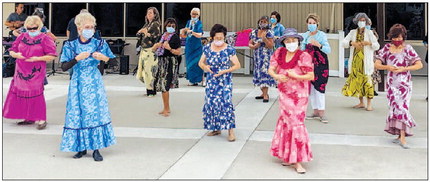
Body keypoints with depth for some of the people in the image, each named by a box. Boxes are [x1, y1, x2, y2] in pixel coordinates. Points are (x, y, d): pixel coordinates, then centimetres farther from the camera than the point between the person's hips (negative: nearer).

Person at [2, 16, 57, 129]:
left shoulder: (45, 39, -4)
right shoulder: (22, 37, 10)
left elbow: (52, 56, -9)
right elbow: (12, 51, 14)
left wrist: (37, 58, -18)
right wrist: (16, 54, -9)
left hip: (36, 72, -5)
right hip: (21, 71, 5)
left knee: (36, 94, -5)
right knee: (22, 93, 8)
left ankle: (41, 119, 3)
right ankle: (28, 118, 20)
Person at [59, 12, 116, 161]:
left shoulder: (100, 43, 2)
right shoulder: (71, 46, 1)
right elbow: (64, 67, -6)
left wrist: (104, 58, -17)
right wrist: (77, 58, -20)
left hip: (94, 83, 0)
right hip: (78, 84, 0)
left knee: (96, 114, -4)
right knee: (78, 114, 2)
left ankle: (96, 148, 2)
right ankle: (81, 147, 15)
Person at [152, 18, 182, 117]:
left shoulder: (175, 37, -4)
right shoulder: (162, 36, 13)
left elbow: (178, 52, -9)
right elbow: (153, 49, 13)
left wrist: (170, 49, -23)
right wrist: (157, 45, -8)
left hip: (170, 62, -7)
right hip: (161, 62, 7)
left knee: (164, 86, -10)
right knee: (162, 85, 10)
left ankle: (166, 109, -1)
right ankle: (166, 108, 20)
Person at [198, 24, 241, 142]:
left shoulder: (229, 49, -7)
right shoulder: (207, 48, 4)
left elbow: (237, 65, -5)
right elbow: (200, 62, 12)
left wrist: (224, 71, -17)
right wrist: (205, 66, -12)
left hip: (225, 81, -4)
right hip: (211, 81, 4)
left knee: (225, 103, -14)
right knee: (211, 102, 5)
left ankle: (230, 131, -12)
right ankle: (216, 128, 21)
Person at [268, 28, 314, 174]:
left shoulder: (303, 56, -13)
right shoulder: (279, 53, 2)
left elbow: (311, 76, -14)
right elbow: (271, 69, 2)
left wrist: (295, 76, -27)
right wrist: (277, 76, -19)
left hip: (298, 95, -5)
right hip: (284, 93, 5)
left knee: (296, 123, -5)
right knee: (285, 121, 11)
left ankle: (297, 160, 1)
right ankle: (287, 155, 25)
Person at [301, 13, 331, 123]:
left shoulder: (321, 35, -5)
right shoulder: (305, 35, 9)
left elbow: (328, 50, -15)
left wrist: (319, 45, -30)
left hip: (320, 64, -5)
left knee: (319, 87, -10)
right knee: (310, 88, 6)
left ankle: (322, 113, -6)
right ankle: (315, 112, 15)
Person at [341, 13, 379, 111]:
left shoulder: (369, 33, 6)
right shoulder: (353, 32, 12)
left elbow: (377, 46, 4)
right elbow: (343, 43, 2)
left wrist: (369, 43, -15)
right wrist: (352, 43, -16)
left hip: (365, 61, -3)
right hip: (355, 61, 3)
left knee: (366, 80, -9)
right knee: (356, 80, 4)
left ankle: (369, 104, -6)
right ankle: (361, 103, 15)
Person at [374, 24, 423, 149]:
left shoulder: (407, 48, -2)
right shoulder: (387, 48, 6)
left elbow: (419, 65, -5)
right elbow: (377, 64, 5)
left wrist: (404, 68, -17)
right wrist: (387, 67, -15)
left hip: (404, 83, -3)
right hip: (391, 83, 3)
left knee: (401, 106, -11)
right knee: (394, 106, 5)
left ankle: (402, 137, -12)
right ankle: (400, 134, 15)